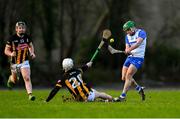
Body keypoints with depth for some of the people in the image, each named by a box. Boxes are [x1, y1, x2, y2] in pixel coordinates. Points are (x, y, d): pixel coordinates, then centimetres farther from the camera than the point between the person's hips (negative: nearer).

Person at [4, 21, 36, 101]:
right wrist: (11, 54, -29)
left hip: (24, 62, 1)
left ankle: (30, 94, -19)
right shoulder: (12, 38, -13)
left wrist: (32, 53, 0)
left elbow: (31, 46, 19)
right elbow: (6, 50, -8)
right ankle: (11, 78, 52)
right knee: (15, 80, 16)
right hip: (14, 63, -1)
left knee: (27, 78, -17)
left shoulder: (27, 37, -2)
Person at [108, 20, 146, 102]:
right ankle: (139, 88, 24)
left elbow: (138, 43, -25)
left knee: (128, 76, -18)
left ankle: (123, 96, -18)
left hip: (138, 58, -8)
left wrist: (129, 49, -38)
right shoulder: (127, 36, 13)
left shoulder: (141, 33, -8)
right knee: (124, 78, 4)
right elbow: (127, 48, 7)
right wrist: (128, 51, -17)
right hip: (129, 57, 8)